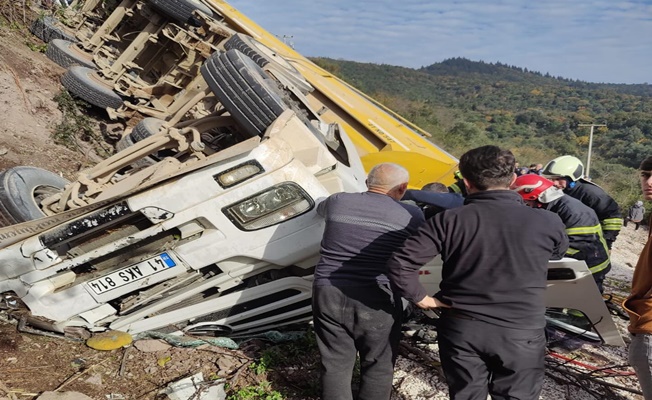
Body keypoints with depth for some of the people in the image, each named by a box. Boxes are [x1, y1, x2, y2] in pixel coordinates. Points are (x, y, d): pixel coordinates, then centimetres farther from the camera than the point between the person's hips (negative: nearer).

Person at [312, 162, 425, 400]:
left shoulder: (337, 202, 5)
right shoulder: (411, 216, -4)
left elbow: (321, 209, 27)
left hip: (328, 295, 3)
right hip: (377, 303, -3)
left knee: (335, 365, 15)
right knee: (378, 368, 15)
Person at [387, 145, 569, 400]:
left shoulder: (448, 221, -14)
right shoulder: (547, 223, -11)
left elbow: (400, 264, -18)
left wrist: (421, 298, -3)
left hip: (461, 329, 1)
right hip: (521, 333, 0)